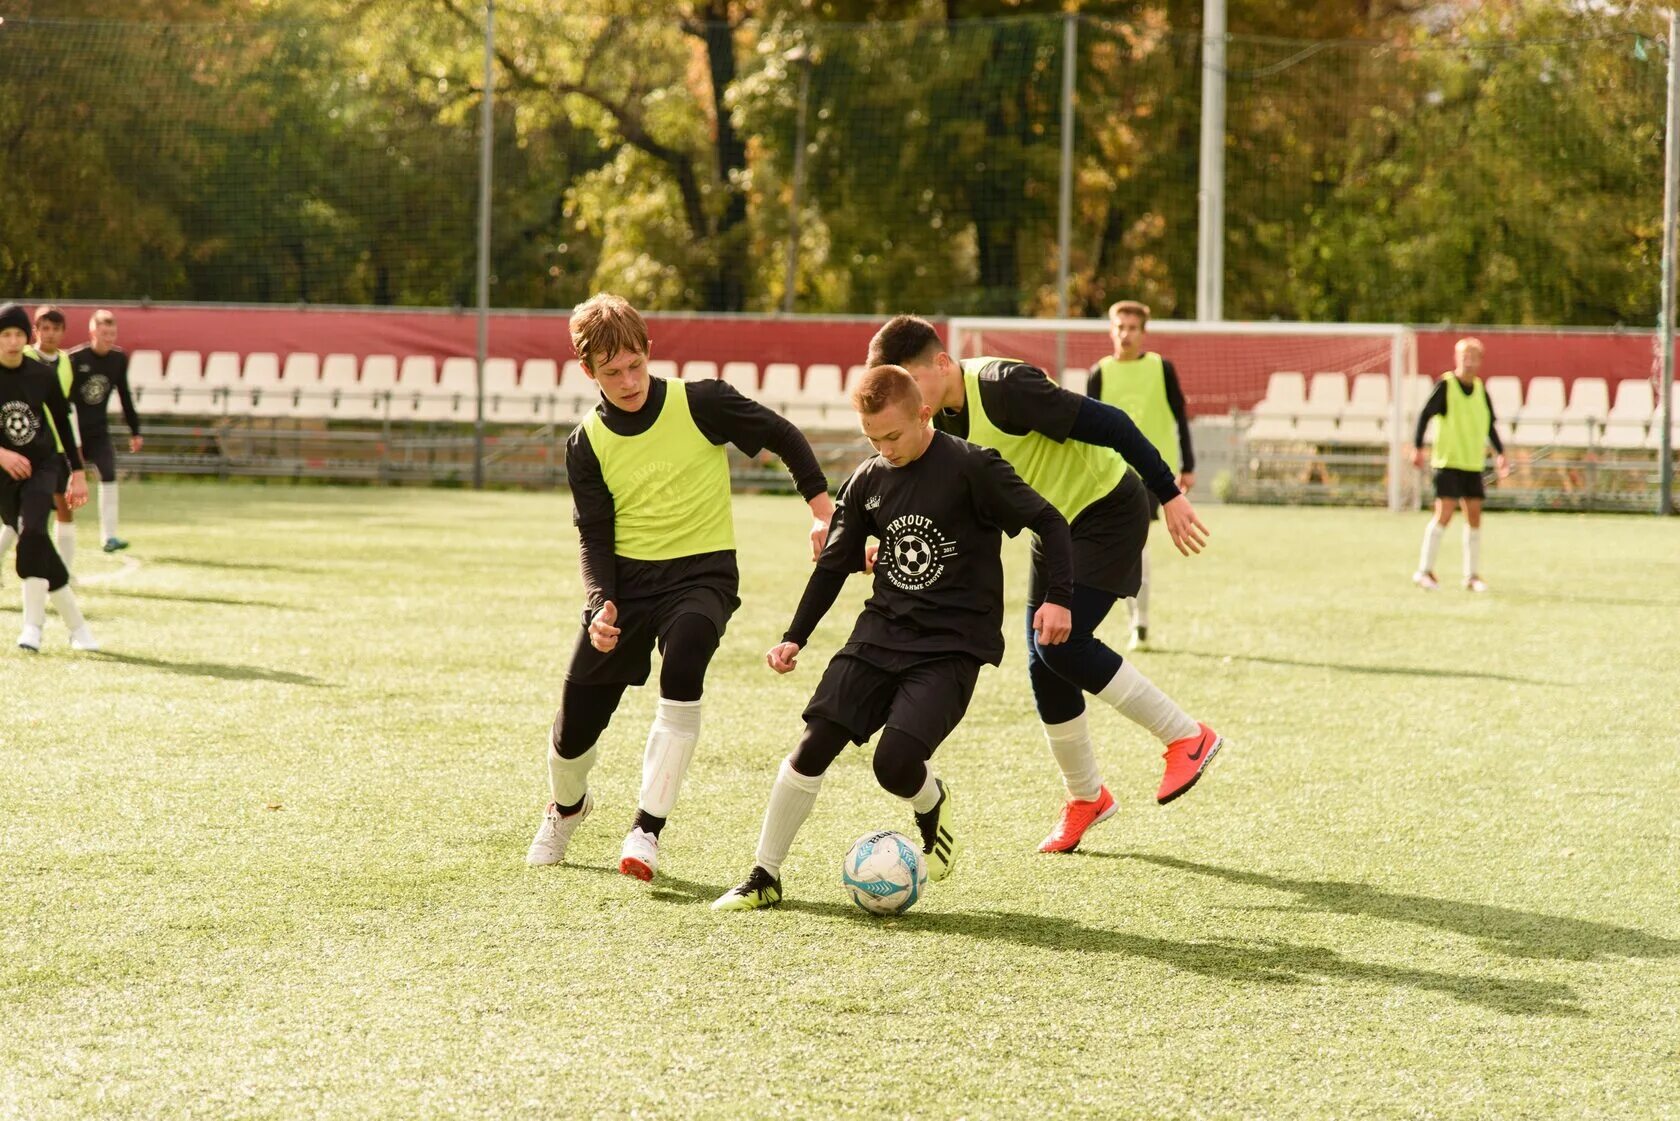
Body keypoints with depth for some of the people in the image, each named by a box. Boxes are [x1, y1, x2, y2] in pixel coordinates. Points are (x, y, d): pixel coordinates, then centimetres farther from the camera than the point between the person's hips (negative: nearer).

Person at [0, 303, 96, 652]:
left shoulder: (43, 375, -3)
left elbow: (63, 423, 9)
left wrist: (77, 472, 10)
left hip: (41, 465, 0)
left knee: (32, 532, -23)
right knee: (38, 548, -2)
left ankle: (33, 625, -21)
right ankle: (76, 625, 10)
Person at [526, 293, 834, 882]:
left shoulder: (701, 403, -7)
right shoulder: (587, 443, 0)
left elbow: (784, 437, 4)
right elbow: (595, 537, 2)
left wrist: (823, 509, 0)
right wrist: (599, 604, -15)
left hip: (702, 571, -3)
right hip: (627, 578, 3)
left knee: (682, 666, -34)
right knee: (574, 726, 1)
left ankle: (648, 828, -26)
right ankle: (566, 806, 38)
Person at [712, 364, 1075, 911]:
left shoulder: (972, 469, -11)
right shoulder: (868, 481, 5)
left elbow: (1050, 523, -7)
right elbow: (836, 563, 16)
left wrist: (1058, 598, -18)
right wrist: (795, 638, 11)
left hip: (952, 646, -5)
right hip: (881, 632, 5)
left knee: (895, 764, -20)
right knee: (813, 745, -8)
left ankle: (932, 807, 17)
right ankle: (765, 876, 5)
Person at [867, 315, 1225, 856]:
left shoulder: (1003, 386, -28)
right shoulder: (943, 420, -2)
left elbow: (1105, 423, -27)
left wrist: (1169, 494, -24)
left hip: (1107, 508, -8)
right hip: (1055, 523, 8)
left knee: (1062, 643, -20)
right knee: (1044, 665, 4)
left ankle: (1188, 736, -6)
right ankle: (1085, 797, 22)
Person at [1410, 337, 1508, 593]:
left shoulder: (1480, 389, 9)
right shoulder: (1445, 385, -7)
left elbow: (1489, 425, 20)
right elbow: (1425, 415, -7)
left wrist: (1499, 453, 13)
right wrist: (1417, 447, -14)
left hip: (1473, 463, 6)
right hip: (1447, 461, -6)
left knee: (1474, 515, 4)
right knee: (1444, 513, -13)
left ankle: (1472, 575, 11)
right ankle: (1425, 570, -6)